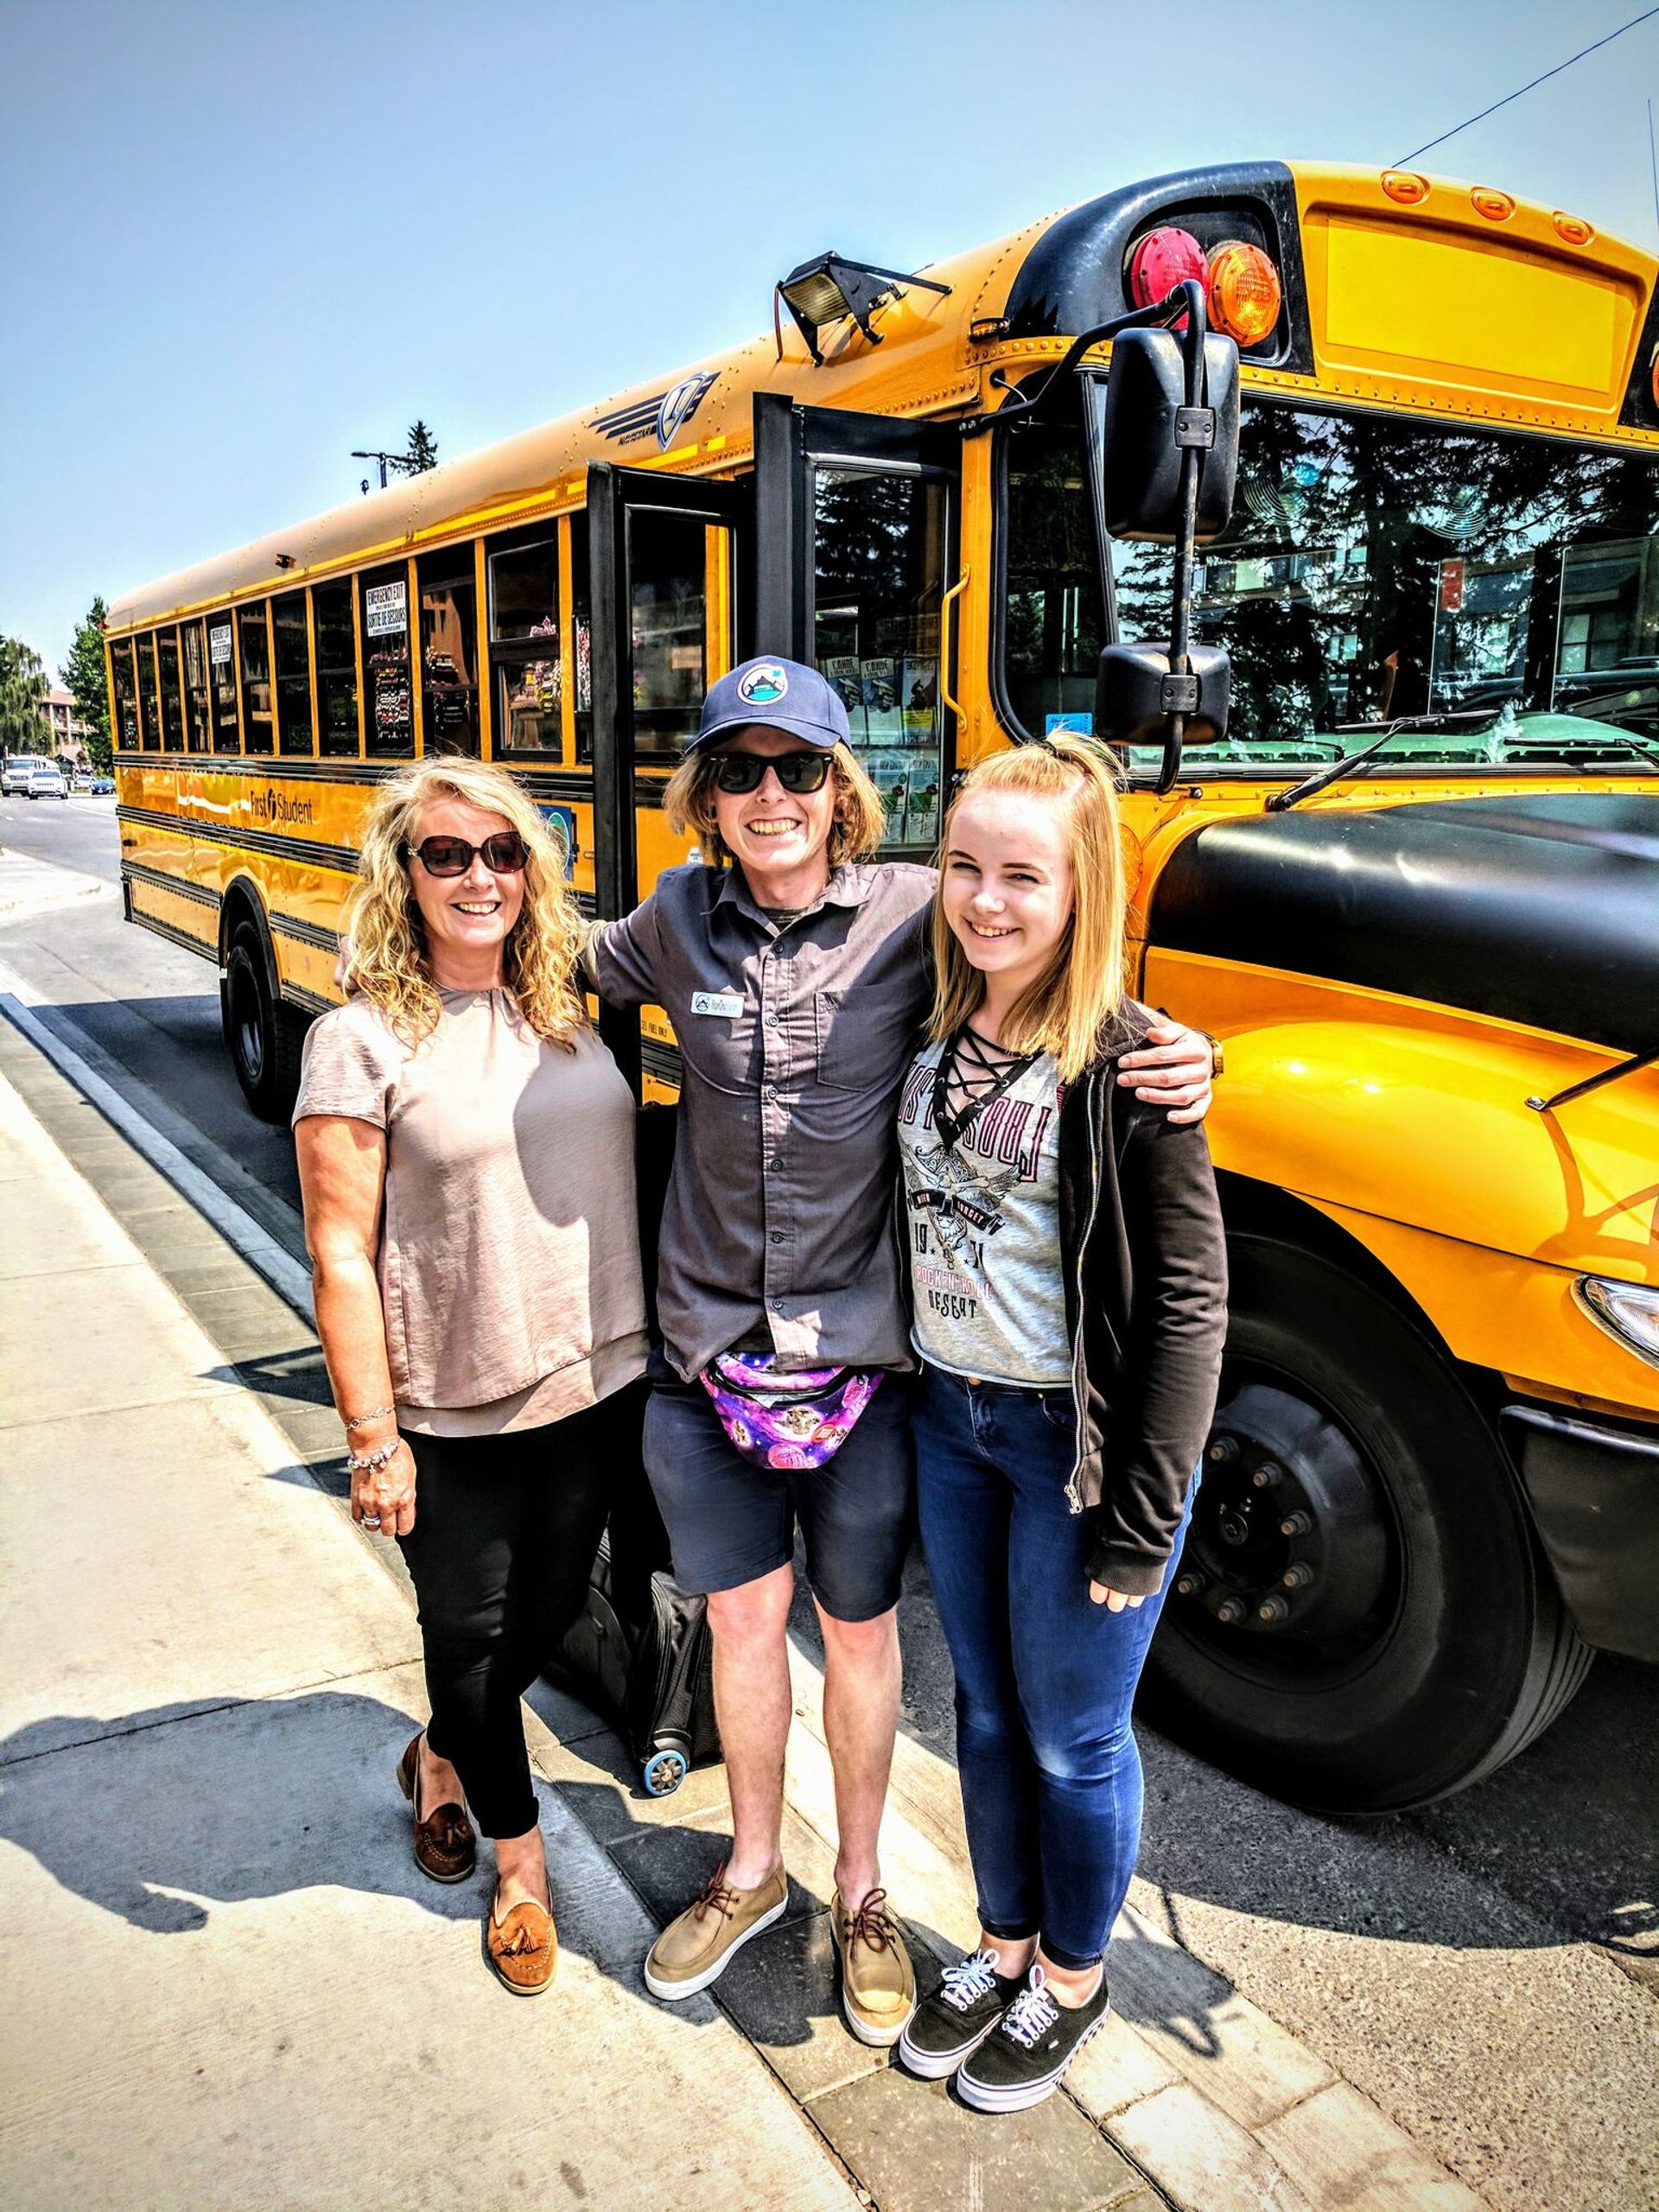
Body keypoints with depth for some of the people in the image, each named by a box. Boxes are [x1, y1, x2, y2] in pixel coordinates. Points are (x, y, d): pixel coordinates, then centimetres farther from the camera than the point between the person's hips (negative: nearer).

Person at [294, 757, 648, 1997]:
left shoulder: (571, 1008, 2)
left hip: (601, 1384, 5)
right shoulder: (363, 1039, -13)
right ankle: (519, 1856, 39)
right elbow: (340, 1257, -12)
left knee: (551, 1610, 21)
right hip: (455, 1416, -4)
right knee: (470, 1633, 14)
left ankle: (442, 1759, 50)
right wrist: (374, 1440, -13)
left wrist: (665, 1345, 9)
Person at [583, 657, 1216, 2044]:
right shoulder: (680, 918, -1)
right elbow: (577, 972, 20)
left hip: (859, 1362, -2)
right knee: (741, 1617, 19)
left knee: (859, 1628, 17)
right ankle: (753, 1870, 45)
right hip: (707, 1355, 3)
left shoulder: (916, 913, -12)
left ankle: (861, 1888, 42)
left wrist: (1181, 1057, -22)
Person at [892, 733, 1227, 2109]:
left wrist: (1143, 1523, -15)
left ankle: (1074, 1982, 40)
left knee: (1073, 1736, 14)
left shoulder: (1130, 1065, -20)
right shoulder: (936, 1033, -1)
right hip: (951, 1421, 6)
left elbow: (1188, 1305, -17)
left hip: (1077, 1440, -6)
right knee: (986, 1707, 22)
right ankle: (1006, 1942, 45)